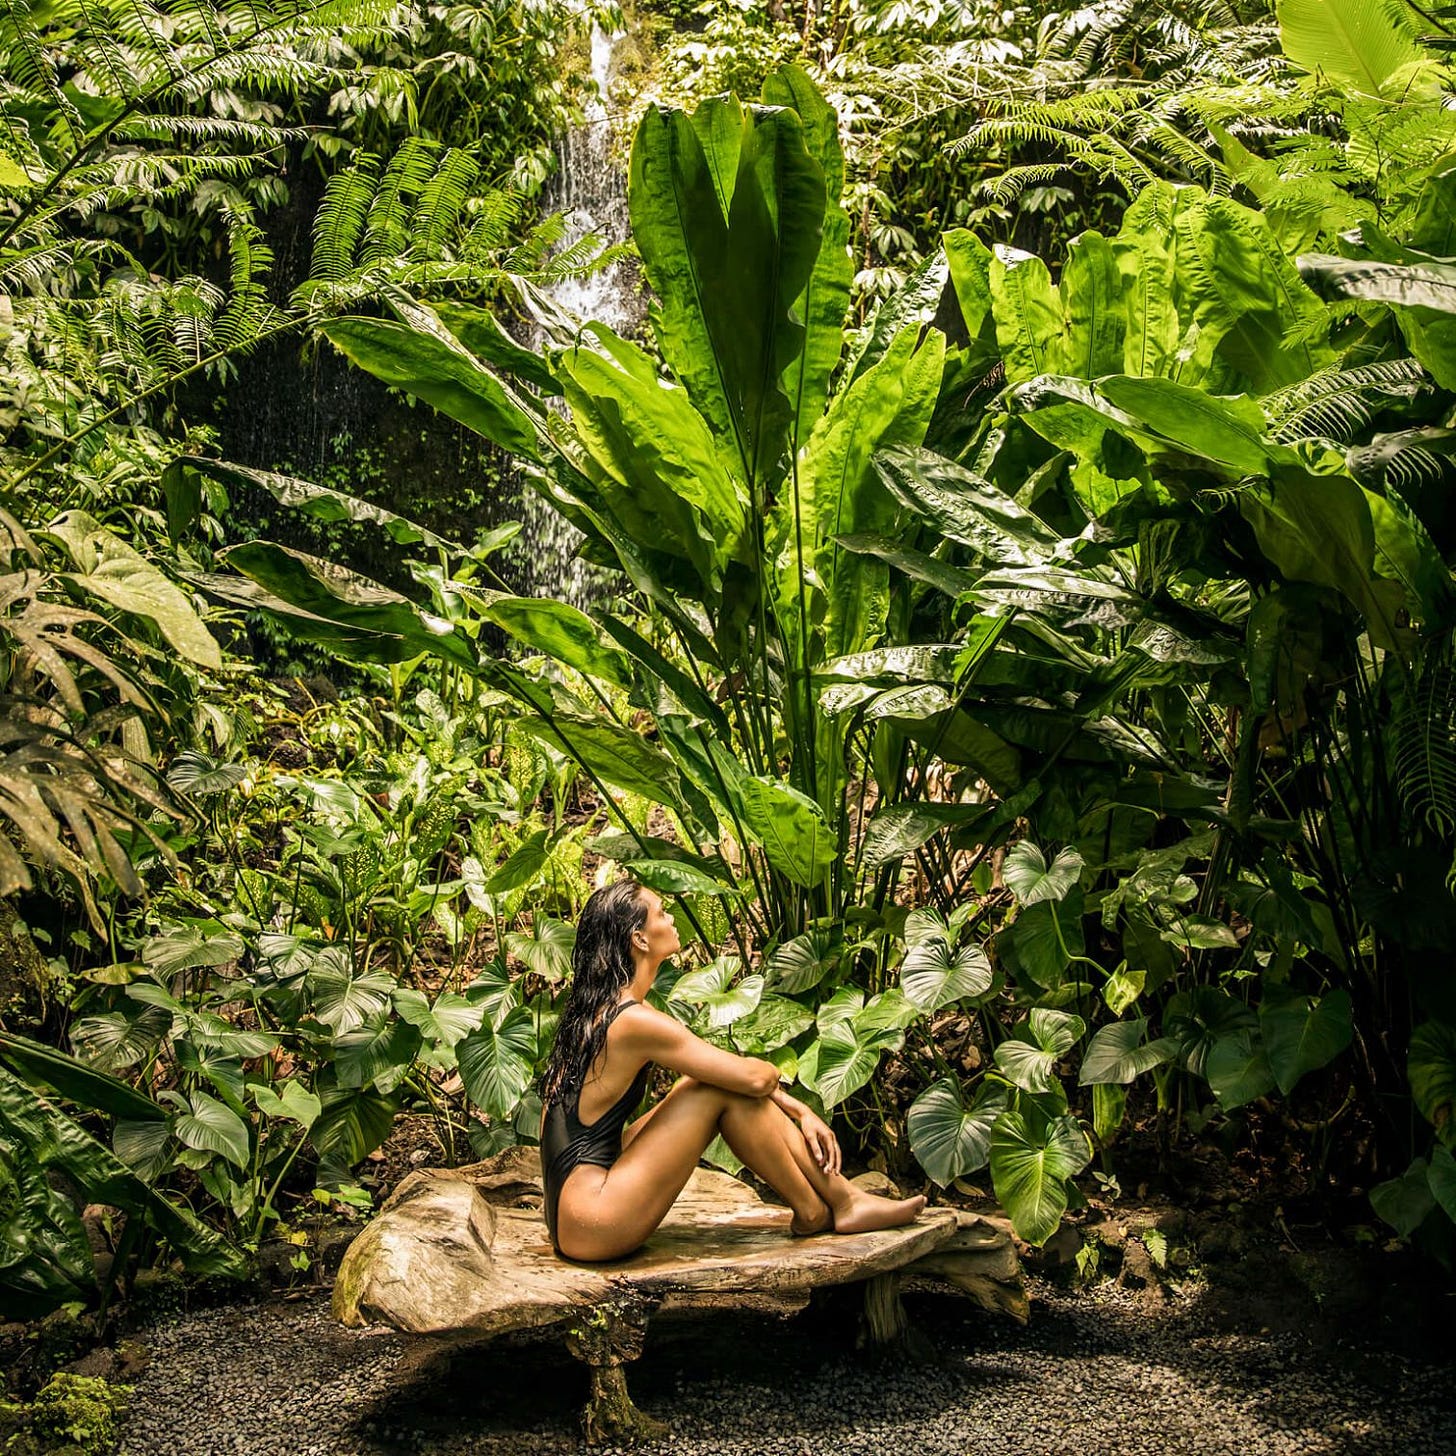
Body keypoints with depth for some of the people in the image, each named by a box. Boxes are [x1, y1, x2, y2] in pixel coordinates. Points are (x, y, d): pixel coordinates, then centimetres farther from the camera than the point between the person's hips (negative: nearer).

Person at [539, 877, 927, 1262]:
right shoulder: (633, 1021, -19)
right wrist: (772, 1073, 9)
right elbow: (757, 1078, -15)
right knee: (726, 1089, -10)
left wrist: (799, 1111, 11)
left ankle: (842, 1193, 8)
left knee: (728, 1078, 6)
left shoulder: (602, 1008, 11)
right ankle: (814, 1211, 5)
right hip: (590, 1224, -9)